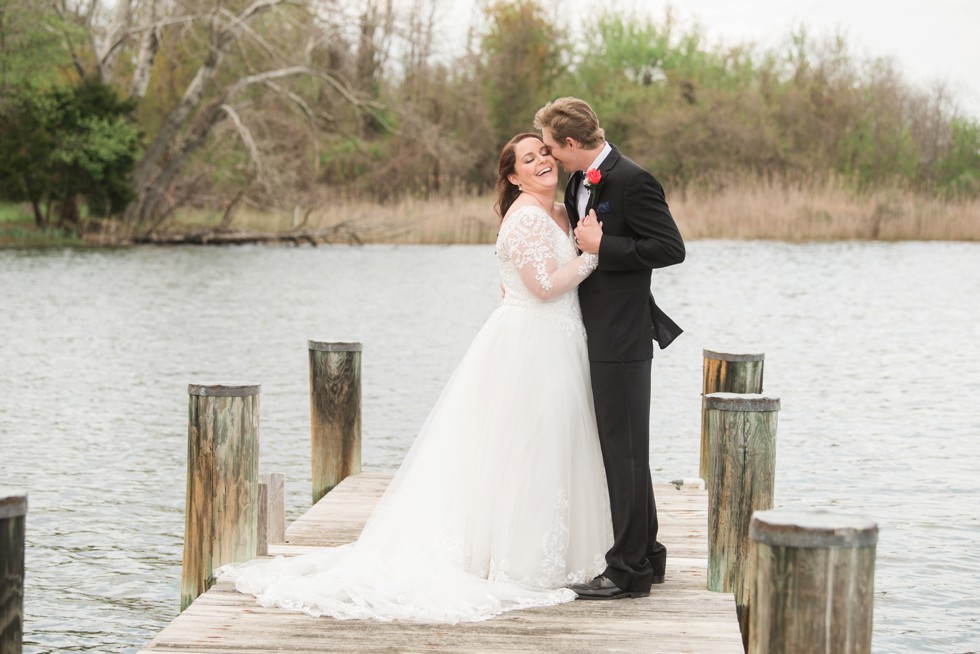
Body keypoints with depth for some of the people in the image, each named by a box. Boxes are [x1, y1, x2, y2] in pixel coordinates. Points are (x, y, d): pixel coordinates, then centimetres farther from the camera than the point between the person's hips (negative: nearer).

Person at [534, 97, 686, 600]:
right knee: (621, 450, 16)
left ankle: (629, 571, -1)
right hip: (597, 337, 10)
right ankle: (646, 555, 26)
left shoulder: (631, 181, -15)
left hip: (622, 339, -10)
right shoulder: (579, 184, 14)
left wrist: (601, 247, -18)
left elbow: (671, 248, -18)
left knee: (625, 451, -5)